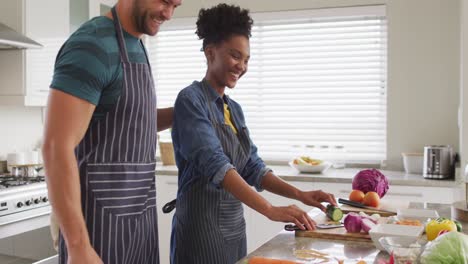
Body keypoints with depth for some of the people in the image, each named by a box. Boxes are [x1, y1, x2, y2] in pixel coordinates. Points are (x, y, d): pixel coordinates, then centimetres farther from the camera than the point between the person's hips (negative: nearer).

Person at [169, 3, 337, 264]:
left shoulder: (234, 109, 11)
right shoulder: (191, 100, -13)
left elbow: (252, 167, 9)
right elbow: (214, 164, -25)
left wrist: (299, 195, -5)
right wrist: (270, 210, -32)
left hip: (234, 223, 8)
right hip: (202, 223, -8)